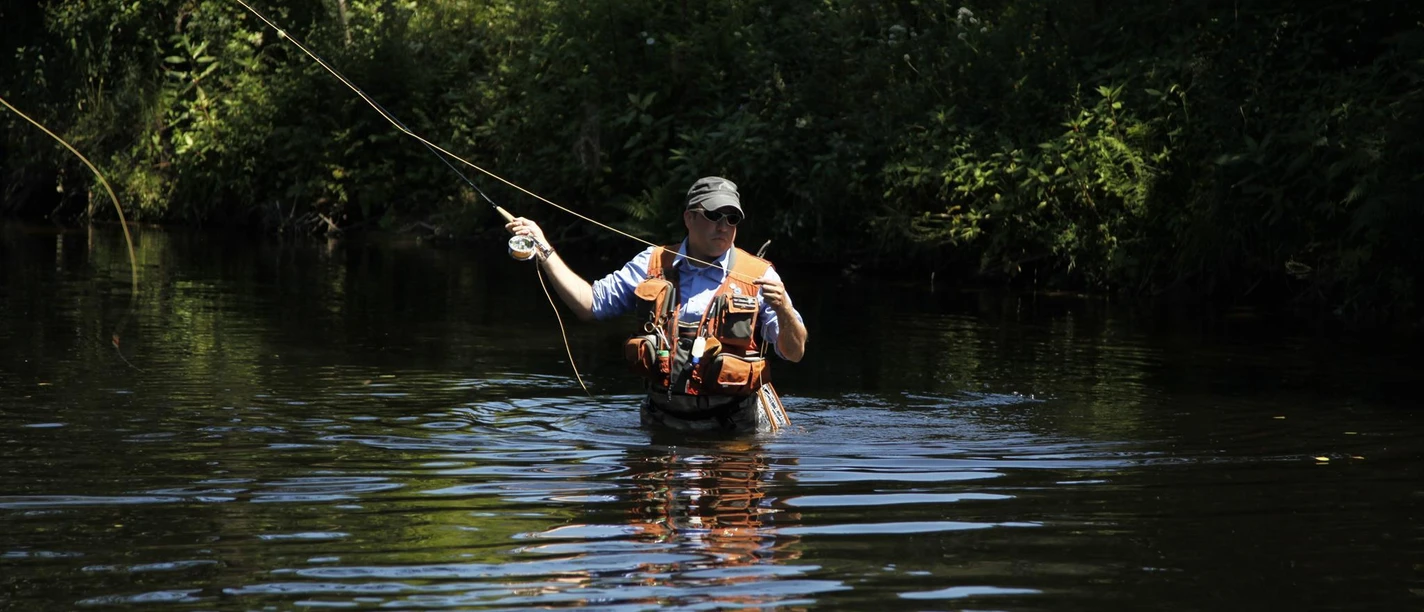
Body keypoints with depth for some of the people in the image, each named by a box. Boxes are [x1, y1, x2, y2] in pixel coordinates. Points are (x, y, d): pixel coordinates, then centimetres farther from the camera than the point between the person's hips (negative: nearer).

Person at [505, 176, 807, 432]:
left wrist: (783, 309, -22)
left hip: (737, 420, -3)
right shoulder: (652, 265, 12)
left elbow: (795, 353, -1)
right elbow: (590, 303, 16)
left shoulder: (759, 276, 2)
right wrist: (544, 249, 13)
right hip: (663, 418, 3)